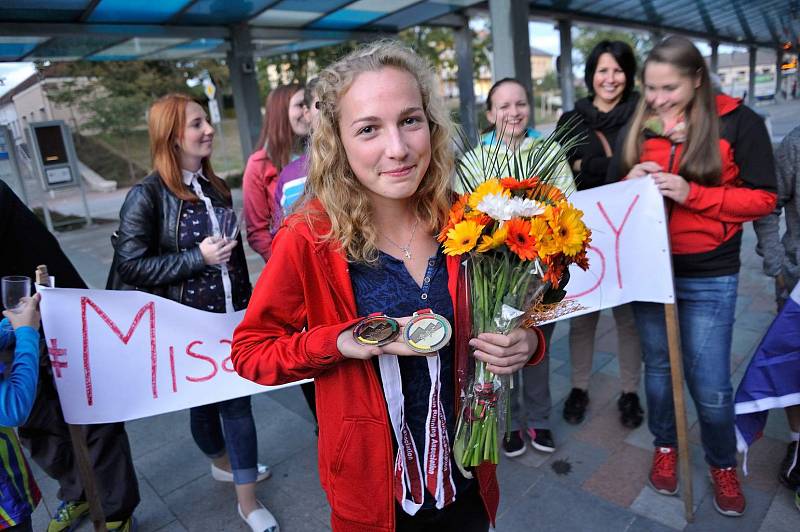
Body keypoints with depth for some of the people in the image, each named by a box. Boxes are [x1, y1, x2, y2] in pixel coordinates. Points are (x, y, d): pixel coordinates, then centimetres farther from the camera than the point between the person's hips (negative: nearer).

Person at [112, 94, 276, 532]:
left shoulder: (215, 187, 7)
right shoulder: (147, 196, -12)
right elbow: (130, 265, -15)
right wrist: (197, 258, -21)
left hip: (231, 315, 5)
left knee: (238, 401, 8)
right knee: (203, 399, 16)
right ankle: (223, 461, 44)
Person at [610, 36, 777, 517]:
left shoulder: (738, 122, -7)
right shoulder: (640, 125, 2)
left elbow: (763, 198, -9)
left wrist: (692, 193, -21)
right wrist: (629, 183, -15)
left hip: (709, 277, -3)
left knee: (711, 384, 3)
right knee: (657, 366, 17)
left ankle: (723, 464, 33)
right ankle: (666, 446, 41)